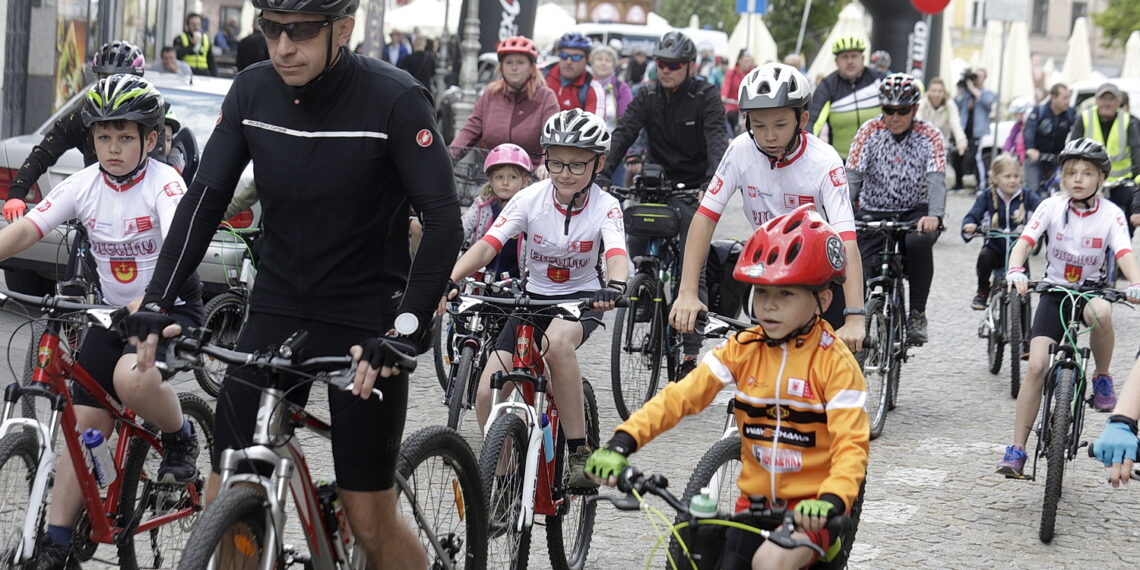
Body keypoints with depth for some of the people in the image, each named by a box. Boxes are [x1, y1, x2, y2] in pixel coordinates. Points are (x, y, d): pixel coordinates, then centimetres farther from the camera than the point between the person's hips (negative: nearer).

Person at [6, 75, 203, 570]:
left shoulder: (163, 184, -18)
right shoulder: (84, 185, -4)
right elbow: (24, 231, -12)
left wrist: (147, 300, -52)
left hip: (171, 308, -5)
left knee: (133, 379, -35)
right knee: (83, 428, 0)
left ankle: (180, 440, -3)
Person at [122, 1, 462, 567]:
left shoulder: (395, 99, -16)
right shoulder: (252, 91, -2)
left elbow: (443, 222, -21)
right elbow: (205, 198, -2)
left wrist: (406, 331, -32)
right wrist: (155, 304, -14)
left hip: (364, 325, -4)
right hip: (276, 310, 4)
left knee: (369, 520, -2)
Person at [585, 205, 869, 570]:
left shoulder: (834, 362, -11)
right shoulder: (742, 350, 2)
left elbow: (851, 444, -19)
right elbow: (680, 396, -5)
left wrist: (831, 501, -39)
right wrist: (622, 443, -20)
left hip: (809, 510, -5)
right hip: (754, 501, 5)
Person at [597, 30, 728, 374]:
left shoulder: (706, 97, -8)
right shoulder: (648, 97, 2)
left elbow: (716, 141, -22)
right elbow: (623, 135, -11)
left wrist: (712, 183, -40)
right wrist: (602, 176, -27)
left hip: (693, 190, -4)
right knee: (635, 248, -14)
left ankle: (690, 352, -8)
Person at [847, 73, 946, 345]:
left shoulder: (929, 136, -6)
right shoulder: (870, 131, -4)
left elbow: (936, 180, -19)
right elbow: (852, 177, -11)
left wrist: (934, 216, -40)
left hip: (915, 214, -1)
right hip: (874, 213, 1)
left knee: (918, 242, -34)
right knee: (862, 276, -18)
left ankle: (917, 314, -20)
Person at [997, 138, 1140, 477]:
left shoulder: (1111, 214, -10)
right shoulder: (1052, 208, -9)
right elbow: (1024, 242, -19)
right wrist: (1015, 272, -40)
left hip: (1092, 289, 0)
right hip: (1055, 291, 1)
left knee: (1099, 313, -38)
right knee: (1036, 366, -14)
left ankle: (1102, 378, -10)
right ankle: (1016, 450, -9)